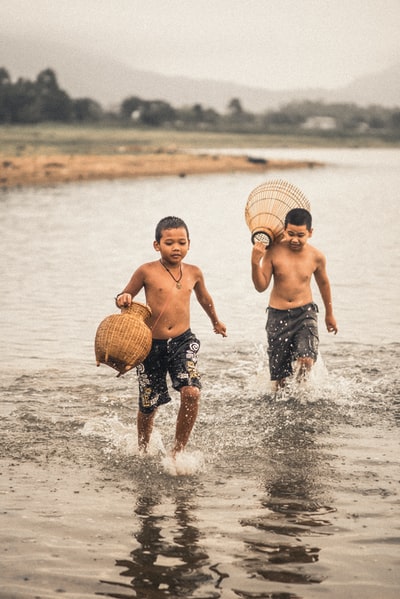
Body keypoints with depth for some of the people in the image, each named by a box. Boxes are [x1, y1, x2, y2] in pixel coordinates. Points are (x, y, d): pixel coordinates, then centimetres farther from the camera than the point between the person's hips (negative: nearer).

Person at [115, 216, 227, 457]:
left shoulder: (194, 273, 5)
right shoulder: (147, 272, -5)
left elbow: (204, 297, 27)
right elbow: (126, 296, 7)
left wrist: (216, 321, 43)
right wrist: (123, 299, -18)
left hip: (183, 342, 2)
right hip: (152, 344, -1)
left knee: (192, 393, -22)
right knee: (149, 406, 8)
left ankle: (179, 450, -4)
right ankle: (143, 450, 38)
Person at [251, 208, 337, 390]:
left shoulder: (316, 257, -4)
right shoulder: (273, 252, -9)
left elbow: (323, 283, 15)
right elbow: (261, 286, -6)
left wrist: (329, 314, 26)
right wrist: (255, 263, -24)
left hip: (305, 314, 0)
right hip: (277, 315, 0)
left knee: (306, 361, -22)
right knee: (279, 378, 3)